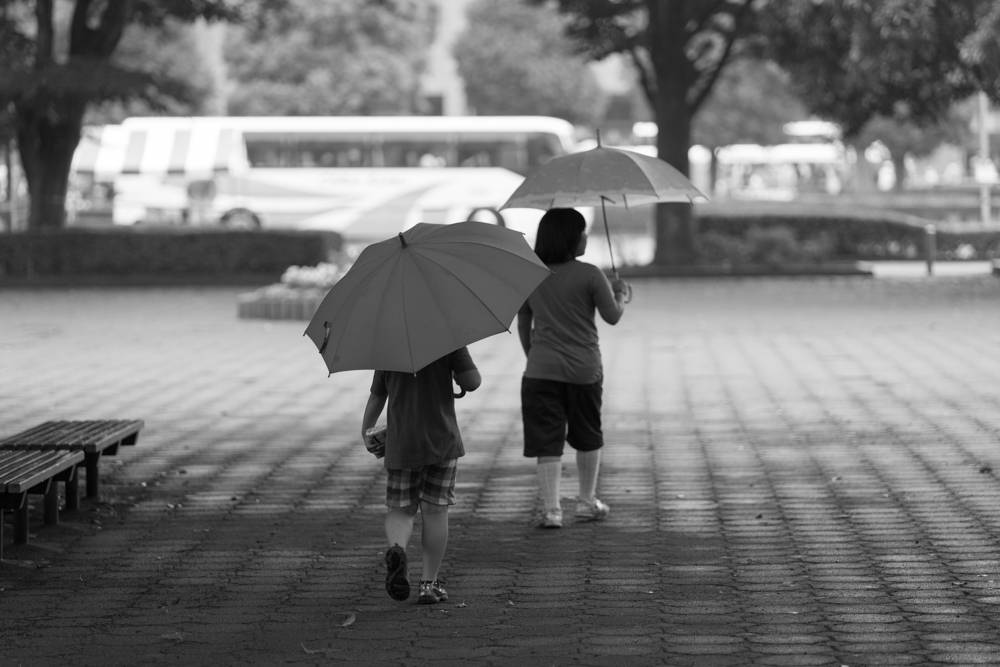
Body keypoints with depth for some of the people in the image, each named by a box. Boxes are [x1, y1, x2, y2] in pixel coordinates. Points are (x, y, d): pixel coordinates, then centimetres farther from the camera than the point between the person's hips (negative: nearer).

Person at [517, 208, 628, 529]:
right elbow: (613, 316, -3)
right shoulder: (589, 275, -9)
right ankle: (587, 501, 26)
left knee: (547, 441, 1)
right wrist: (620, 293, 17)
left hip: (541, 370, 1)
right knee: (588, 436, 18)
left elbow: (523, 324, 10)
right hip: (583, 370, -1)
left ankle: (552, 509, -6)